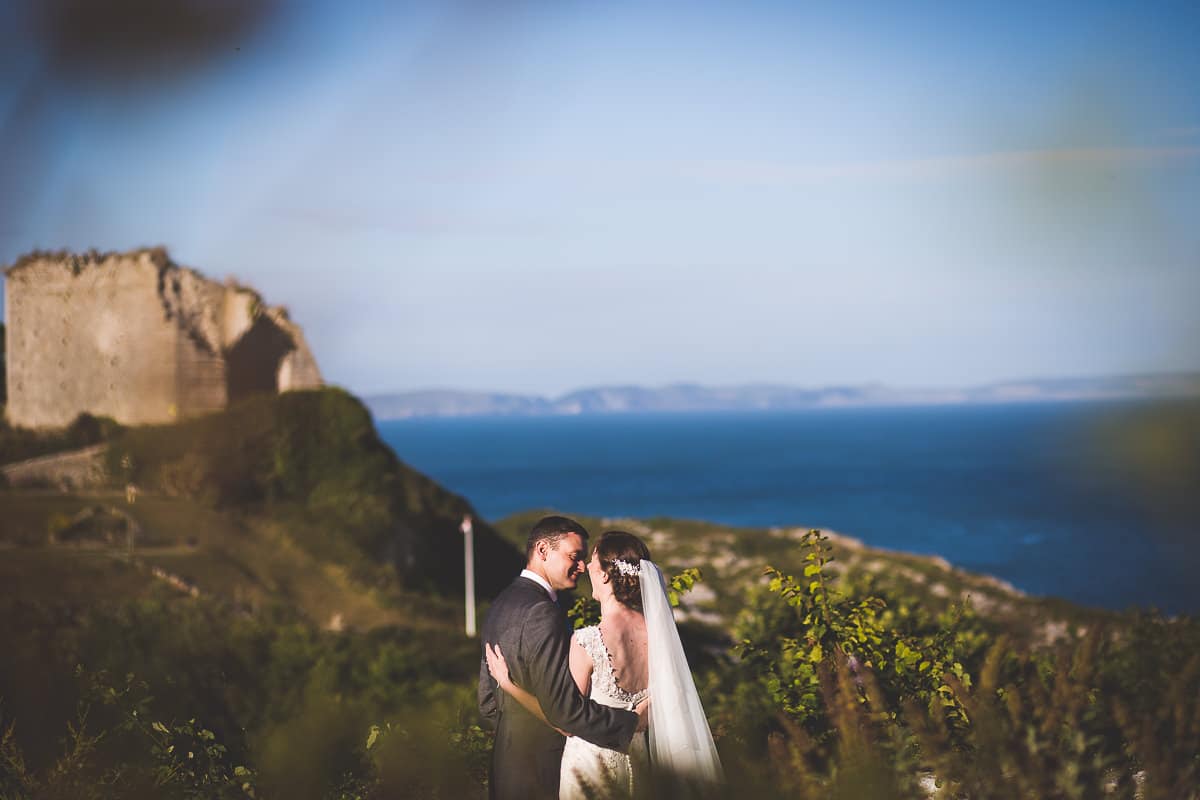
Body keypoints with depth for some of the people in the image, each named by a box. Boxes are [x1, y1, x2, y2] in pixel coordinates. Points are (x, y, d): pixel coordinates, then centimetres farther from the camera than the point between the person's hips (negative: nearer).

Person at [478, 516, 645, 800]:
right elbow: (563, 707, -24)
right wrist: (633, 722, -16)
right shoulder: (541, 612, -20)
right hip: (543, 774, -9)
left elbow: (488, 702, 15)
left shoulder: (501, 604, 9)